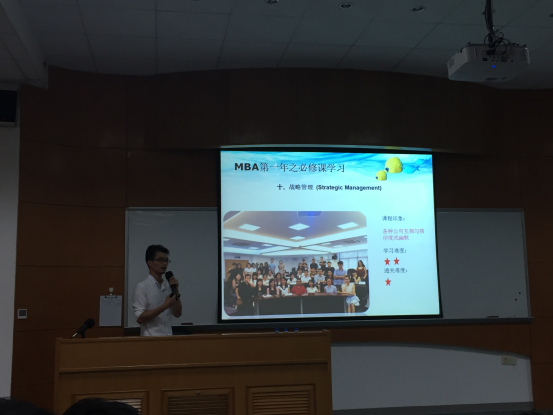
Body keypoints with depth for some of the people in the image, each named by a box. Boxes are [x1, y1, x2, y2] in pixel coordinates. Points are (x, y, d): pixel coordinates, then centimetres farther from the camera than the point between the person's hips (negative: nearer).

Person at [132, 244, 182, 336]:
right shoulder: (142, 287, -9)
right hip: (151, 339, -5)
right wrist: (165, 306, -20)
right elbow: (140, 318, -14)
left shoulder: (168, 285, 8)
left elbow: (177, 314, 7)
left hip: (168, 337, 5)